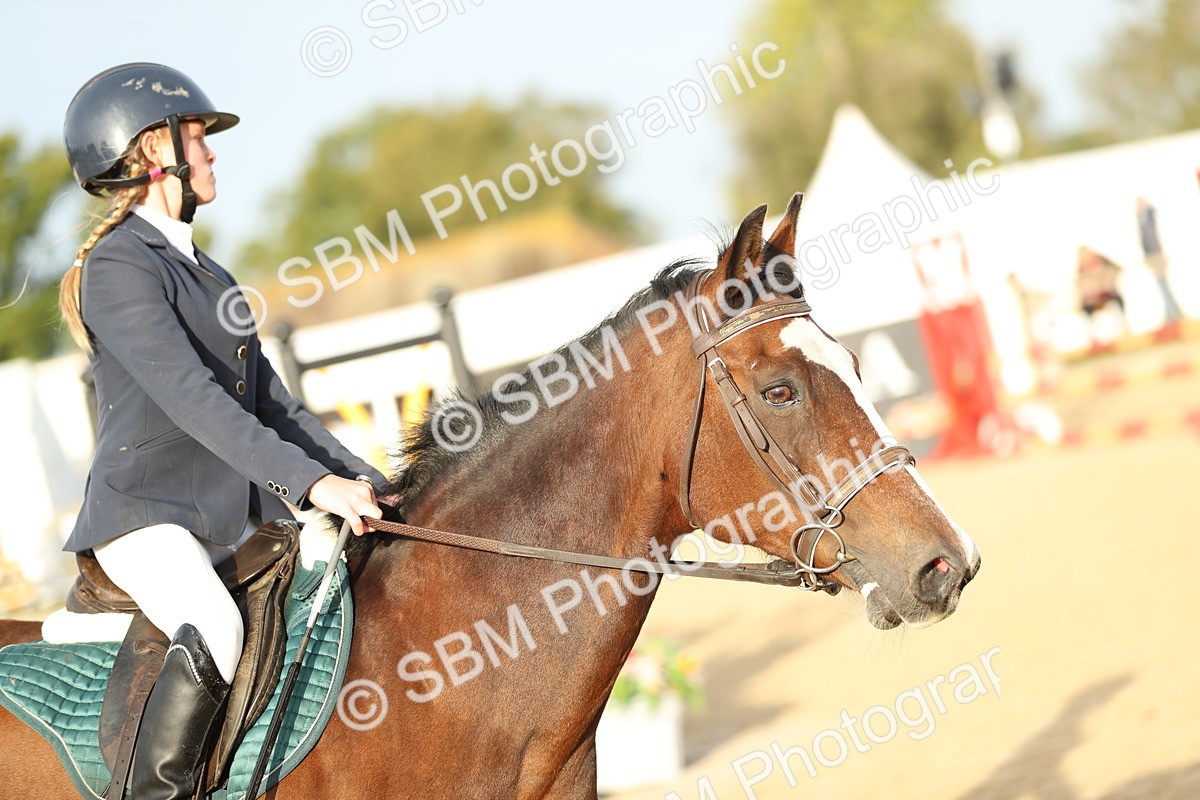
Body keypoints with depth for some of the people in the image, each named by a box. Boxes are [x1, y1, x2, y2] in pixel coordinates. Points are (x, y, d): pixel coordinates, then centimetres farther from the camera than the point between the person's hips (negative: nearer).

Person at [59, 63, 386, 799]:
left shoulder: (201, 269, 18)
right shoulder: (119, 267, -11)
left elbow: (271, 402, 17)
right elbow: (192, 399, -22)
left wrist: (364, 482, 5)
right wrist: (312, 482, -29)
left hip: (230, 518, 9)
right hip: (146, 516, -9)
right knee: (215, 629, -35)